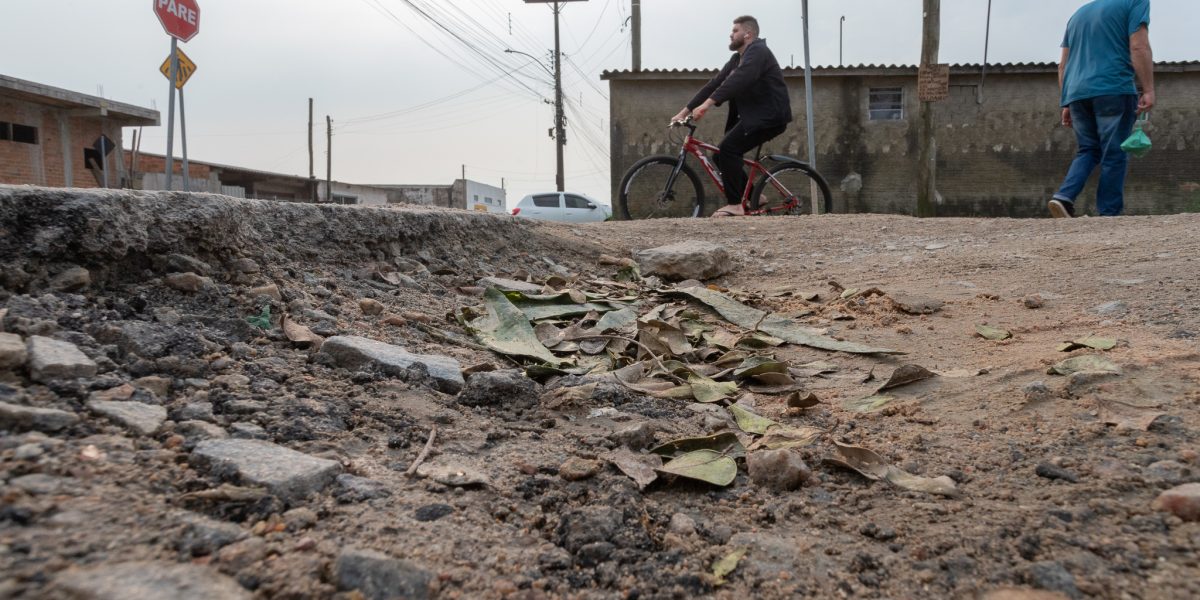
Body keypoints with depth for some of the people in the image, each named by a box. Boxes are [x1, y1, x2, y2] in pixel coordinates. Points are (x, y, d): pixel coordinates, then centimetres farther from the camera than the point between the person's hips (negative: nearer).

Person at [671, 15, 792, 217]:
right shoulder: (737, 59, 17)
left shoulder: (758, 52, -12)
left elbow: (737, 81, -29)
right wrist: (685, 111, 4)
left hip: (770, 116, -9)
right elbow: (715, 84, 11)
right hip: (754, 116, 9)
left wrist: (706, 105, -38)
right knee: (723, 155, 4)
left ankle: (735, 205, -17)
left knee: (727, 150, -22)